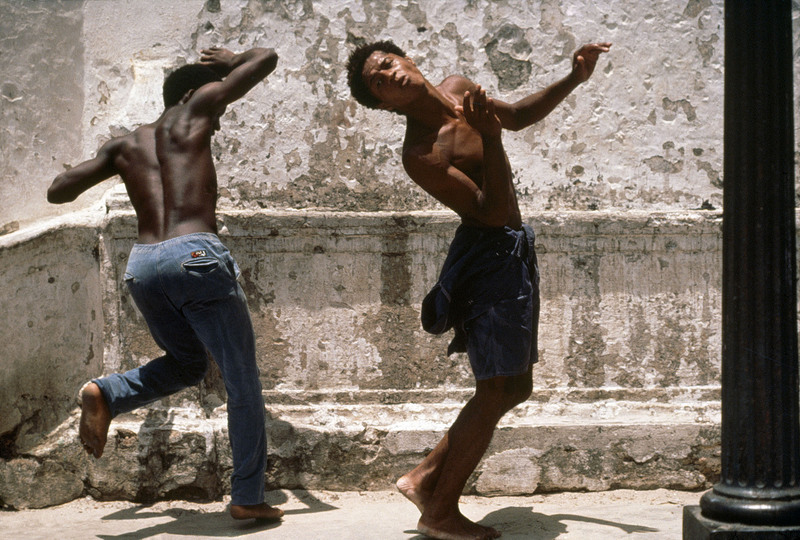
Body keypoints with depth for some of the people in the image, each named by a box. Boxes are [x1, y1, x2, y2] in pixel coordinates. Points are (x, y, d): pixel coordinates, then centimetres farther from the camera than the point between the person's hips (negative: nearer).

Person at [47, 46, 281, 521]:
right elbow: (267, 58, 16)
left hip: (141, 265, 6)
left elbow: (58, 192, 23)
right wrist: (232, 62, 35)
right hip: (196, 255, -5)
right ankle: (248, 497, 7)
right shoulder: (193, 108, 11)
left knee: (187, 364, 27)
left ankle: (106, 394, 3)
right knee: (242, 380, 6)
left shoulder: (125, 145, 21)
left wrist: (110, 163, 36)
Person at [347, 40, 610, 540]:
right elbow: (491, 211, -25)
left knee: (515, 387, 15)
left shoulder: (459, 89, 5)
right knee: (496, 391, -5)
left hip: (514, 254, 9)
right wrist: (488, 136, -31)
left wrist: (574, 80, 13)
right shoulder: (420, 154, -20)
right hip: (487, 257, -9)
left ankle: (426, 477, 21)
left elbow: (517, 116, 23)